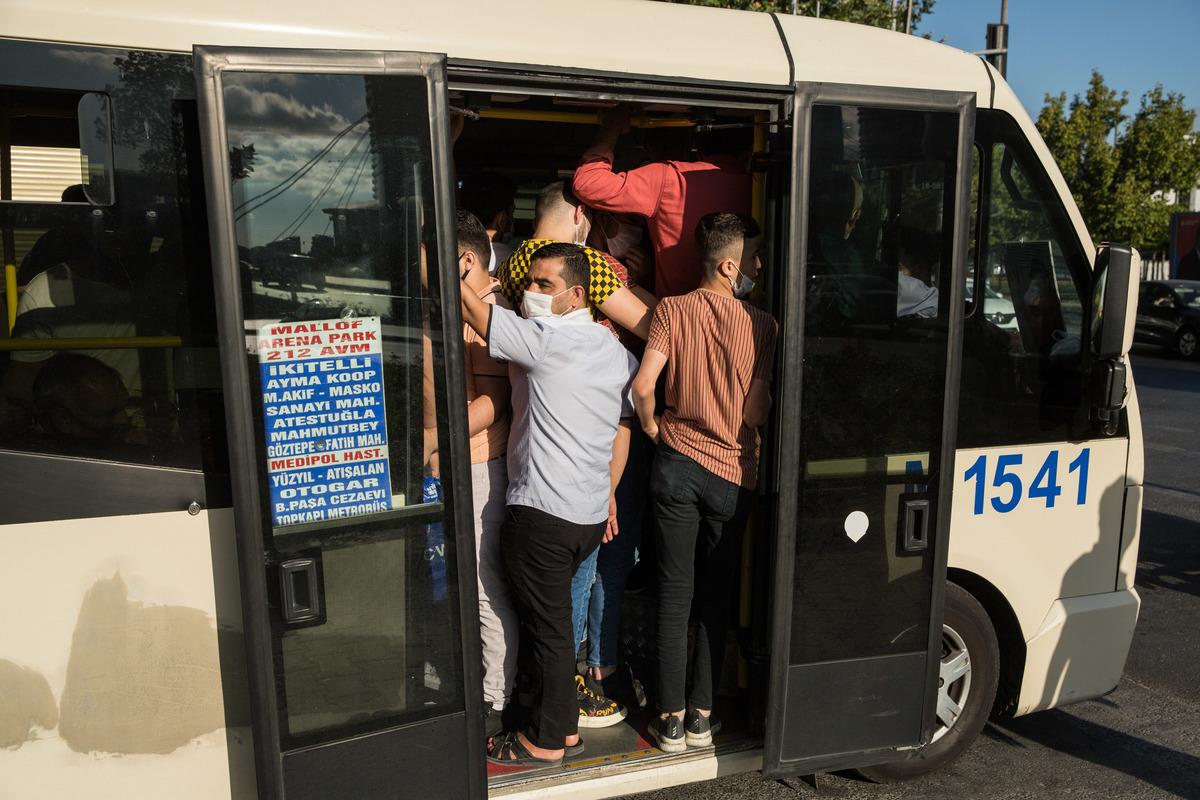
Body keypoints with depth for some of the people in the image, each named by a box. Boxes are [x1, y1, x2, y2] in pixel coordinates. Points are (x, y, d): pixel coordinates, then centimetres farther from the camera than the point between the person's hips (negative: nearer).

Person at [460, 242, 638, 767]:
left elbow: (470, 308, -14)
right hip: (592, 511, 9)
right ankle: (564, 723, 33)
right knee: (554, 619, 21)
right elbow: (623, 429, 15)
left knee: (548, 626, 5)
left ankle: (547, 741, 21)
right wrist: (608, 494, 21)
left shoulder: (546, 338, -16)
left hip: (542, 512, -8)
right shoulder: (615, 350, 10)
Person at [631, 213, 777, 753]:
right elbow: (755, 412, -13)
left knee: (675, 592, 10)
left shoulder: (672, 310, -6)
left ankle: (671, 718, 17)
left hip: (677, 464, 1)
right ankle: (702, 714, 23)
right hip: (732, 474, -1)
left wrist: (655, 431, 3)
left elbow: (643, 387, -15)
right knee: (716, 596, 14)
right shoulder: (761, 324, -10)